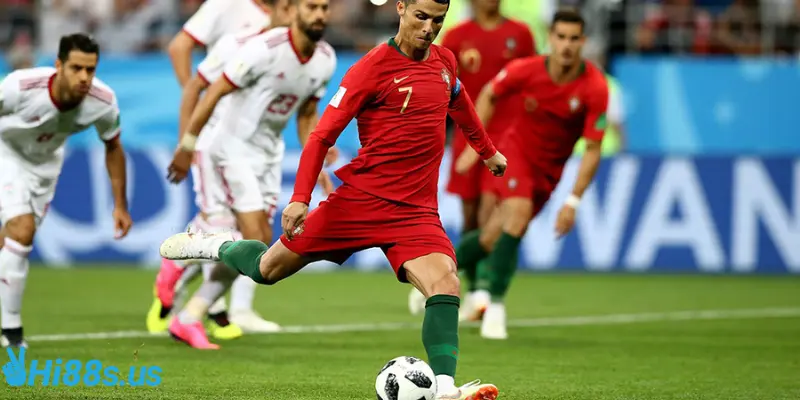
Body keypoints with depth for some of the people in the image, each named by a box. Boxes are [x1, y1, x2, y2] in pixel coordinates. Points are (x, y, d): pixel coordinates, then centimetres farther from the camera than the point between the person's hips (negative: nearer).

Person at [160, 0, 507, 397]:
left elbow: (459, 104, 31)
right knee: (268, 269, 6)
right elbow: (322, 136, -12)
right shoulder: (371, 68, -12)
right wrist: (300, 198, -21)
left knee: (445, 282, -23)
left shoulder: (445, 62, 6)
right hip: (360, 197, -3)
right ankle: (219, 246, 38)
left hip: (416, 212, 3)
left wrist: (488, 150, 43)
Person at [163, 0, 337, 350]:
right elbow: (214, 93, -17)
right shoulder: (266, 49, -22)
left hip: (270, 154, 8)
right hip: (235, 148, -8)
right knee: (253, 239, -15)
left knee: (262, 242, 4)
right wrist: (187, 146, -14)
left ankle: (191, 316, 12)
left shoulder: (326, 60, 0)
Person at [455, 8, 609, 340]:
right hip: (518, 150, -2)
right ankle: (495, 305, -13)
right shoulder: (527, 70, -20)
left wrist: (573, 201, -23)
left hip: (550, 169, 2)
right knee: (518, 214, -26)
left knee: (494, 238, 2)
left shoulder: (595, 88, -23)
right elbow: (489, 95, 2)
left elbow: (592, 150, -19)